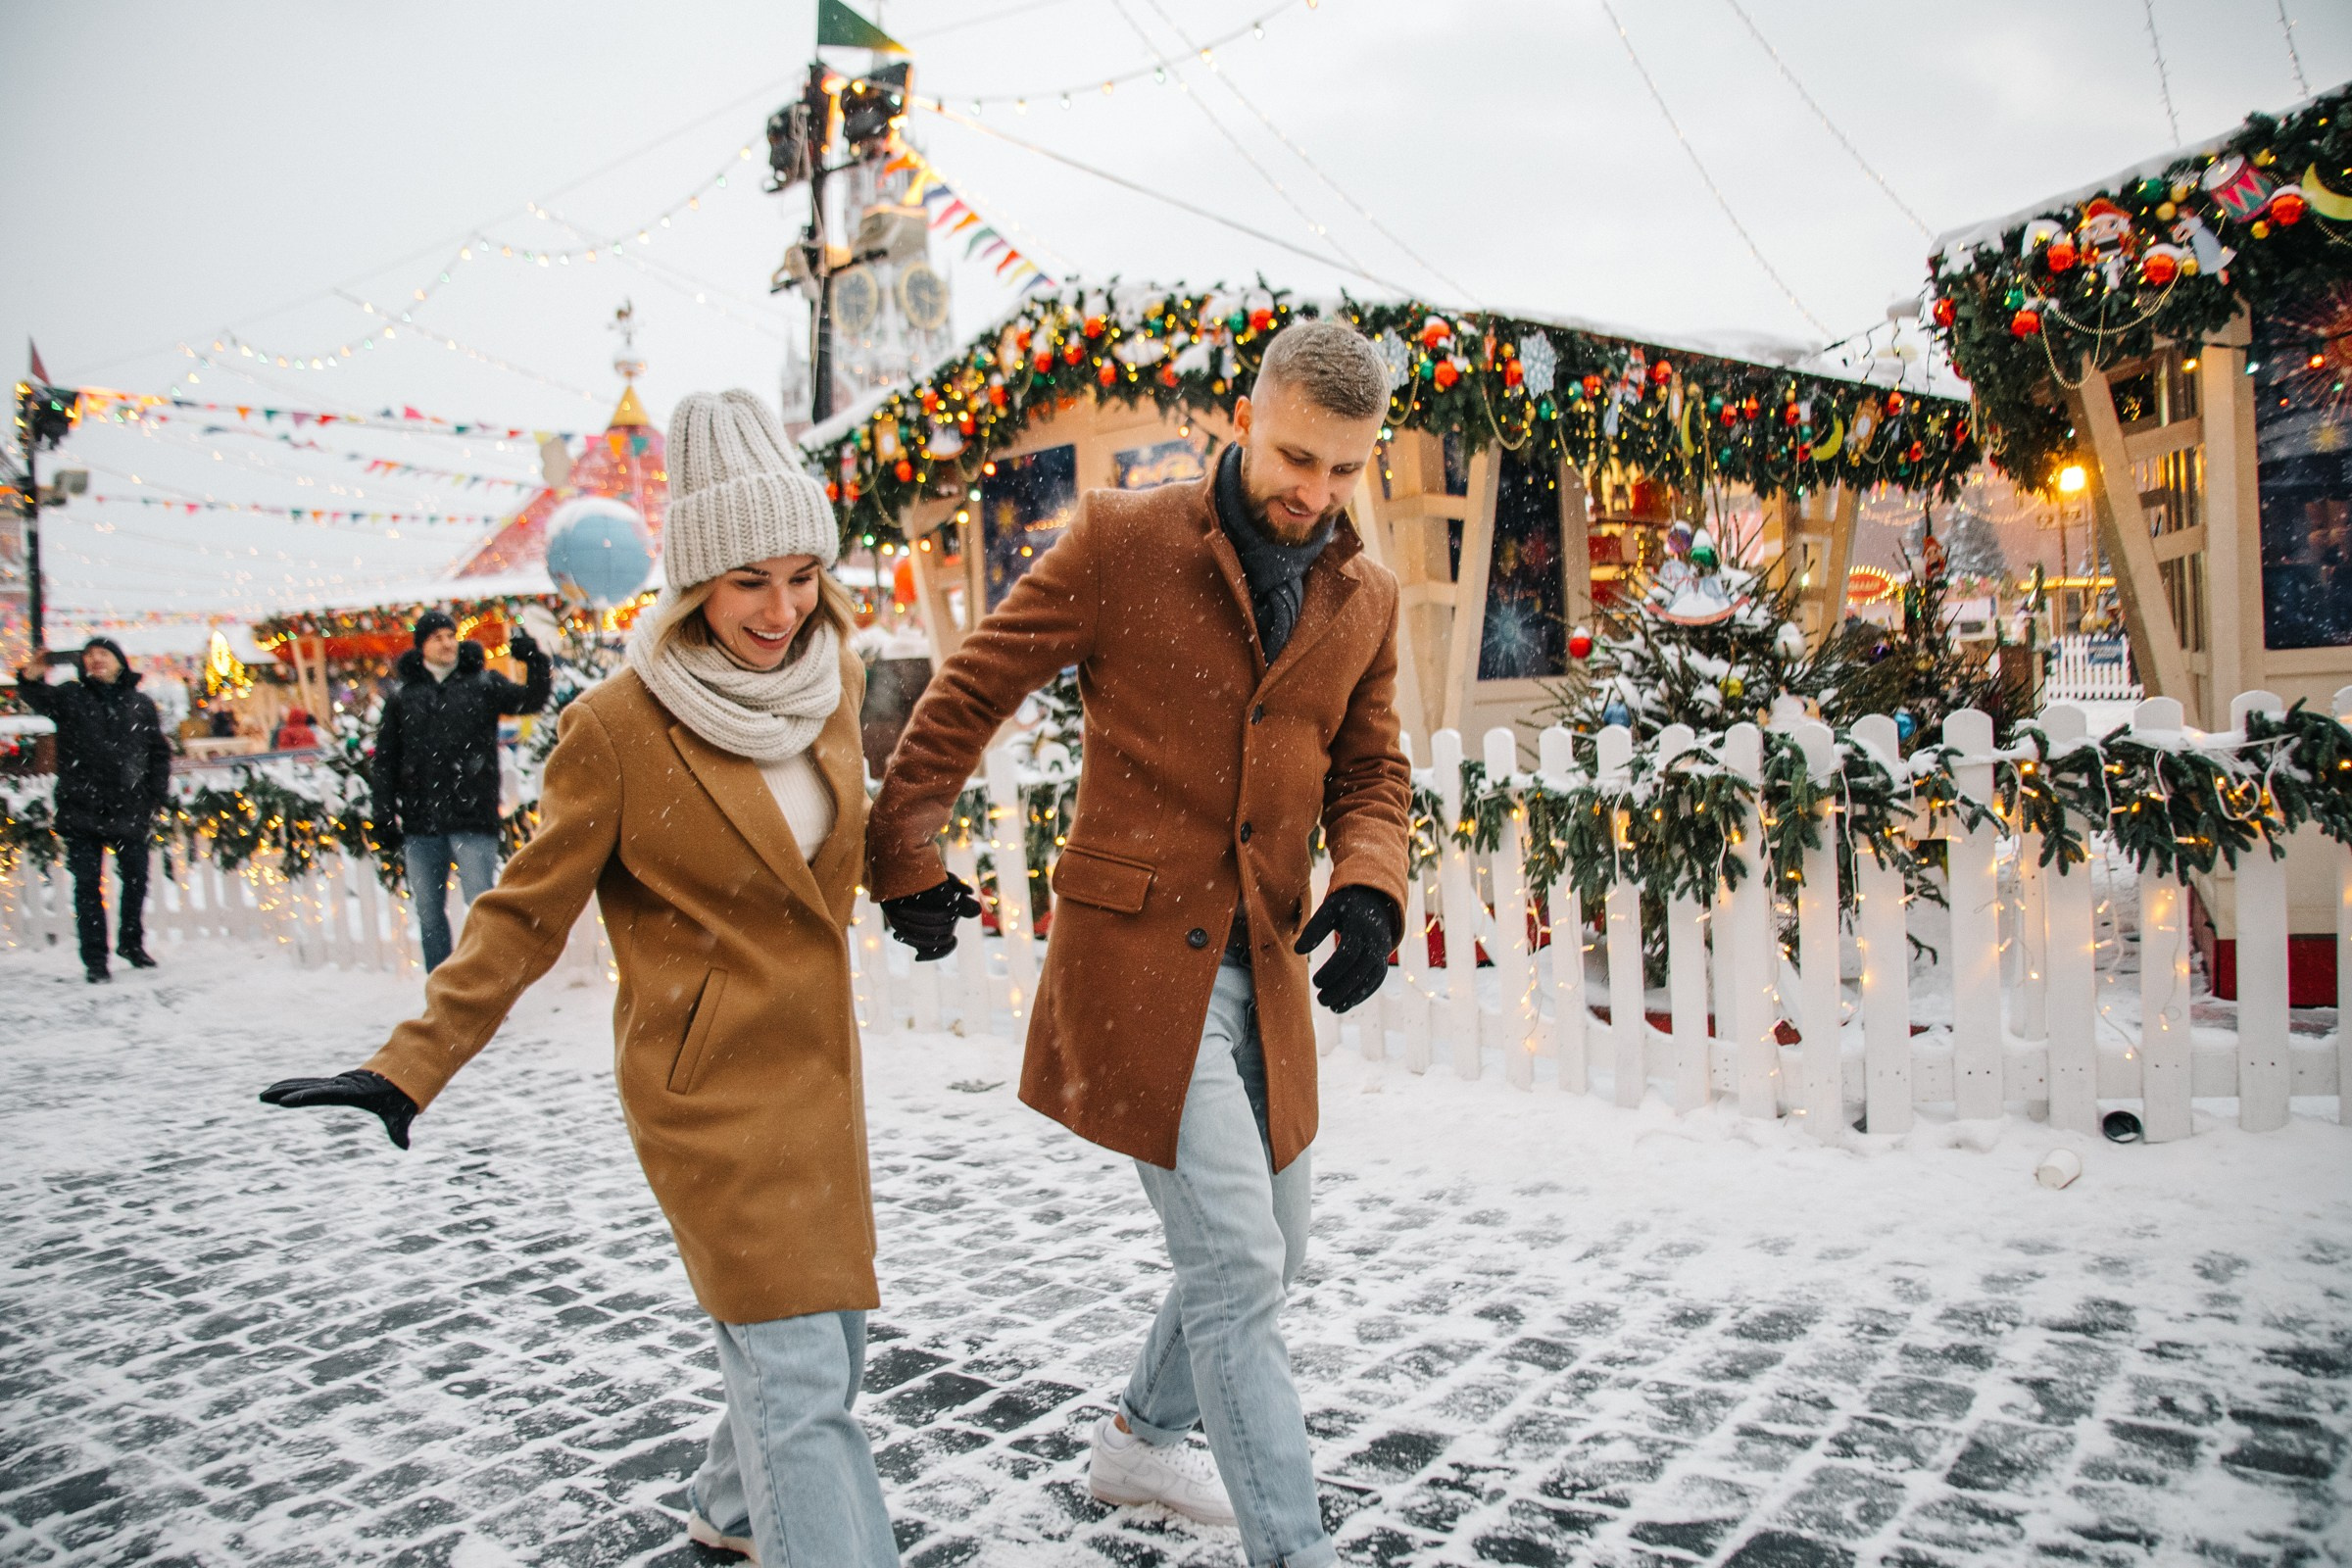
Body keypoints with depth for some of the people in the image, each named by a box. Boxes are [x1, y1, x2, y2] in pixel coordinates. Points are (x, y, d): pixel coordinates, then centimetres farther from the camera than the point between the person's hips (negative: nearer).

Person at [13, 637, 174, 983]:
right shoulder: (71, 696, 6)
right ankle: (94, 960, 5)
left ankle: (131, 943, 29)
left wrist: (156, 796, 3)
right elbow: (40, 699, -15)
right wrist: (31, 679, -37)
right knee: (88, 884, 0)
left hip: (130, 811, 2)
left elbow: (159, 753, 11)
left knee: (137, 879, 10)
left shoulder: (141, 704, 10)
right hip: (81, 812, -1)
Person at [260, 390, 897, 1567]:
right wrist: (410, 1068, -12)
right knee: (796, 1376, -7)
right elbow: (526, 916, -9)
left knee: (827, 1333, 19)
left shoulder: (831, 679, 0)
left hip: (819, 1061, 7)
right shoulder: (617, 727, -16)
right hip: (707, 1079, -7)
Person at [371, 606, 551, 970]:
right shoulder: (402, 695, 10)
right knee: (429, 912, 10)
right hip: (420, 821, 3)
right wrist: (385, 815, 6)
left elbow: (531, 700, -5)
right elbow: (386, 759, 11)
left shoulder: (482, 683, 6)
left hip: (472, 818, -3)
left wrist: (535, 661, -23)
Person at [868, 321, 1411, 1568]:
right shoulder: (1121, 542, -8)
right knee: (1234, 1267, -6)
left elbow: (1370, 774, 14)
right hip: (1136, 950, -6)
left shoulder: (1365, 600, 8)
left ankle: (1139, 1441, 44)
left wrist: (1368, 890, -6)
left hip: (1263, 967, 7)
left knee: (1263, 1253, 19)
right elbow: (970, 692, -2)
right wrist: (907, 855, -1)